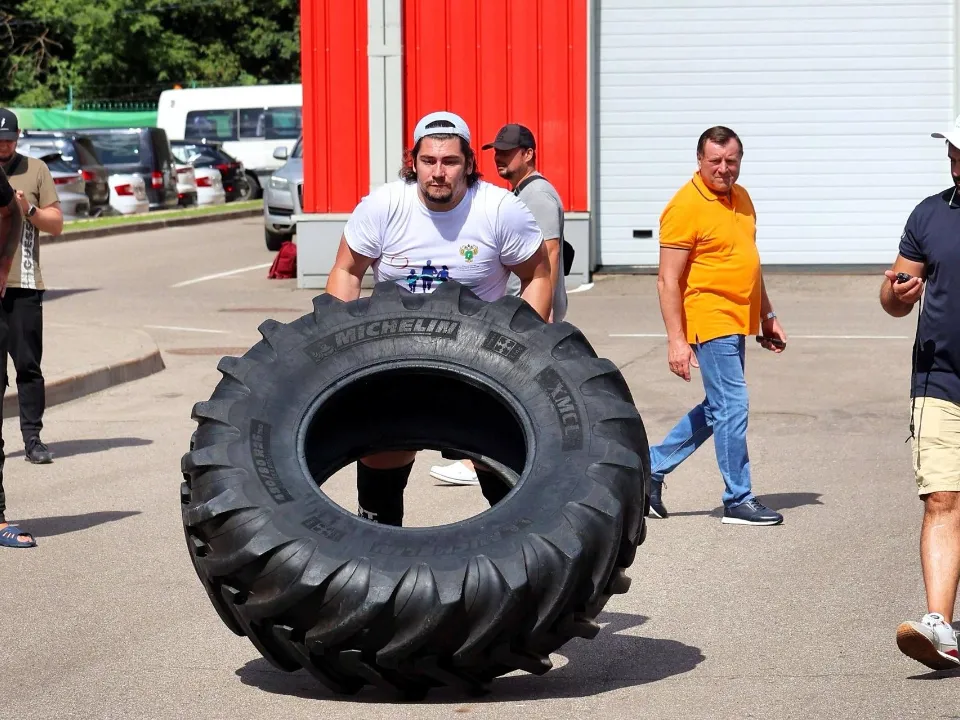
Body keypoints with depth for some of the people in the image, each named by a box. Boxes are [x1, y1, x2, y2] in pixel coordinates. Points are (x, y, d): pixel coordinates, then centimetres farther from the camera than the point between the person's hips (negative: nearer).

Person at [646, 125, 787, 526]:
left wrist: (767, 317, 22)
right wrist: (676, 340, -19)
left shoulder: (741, 197, 12)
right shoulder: (685, 207, -13)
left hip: (737, 323, 9)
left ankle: (653, 467, 25)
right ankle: (738, 501, 2)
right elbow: (668, 281, -15)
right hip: (710, 322, -9)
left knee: (717, 409, 14)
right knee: (732, 407, -6)